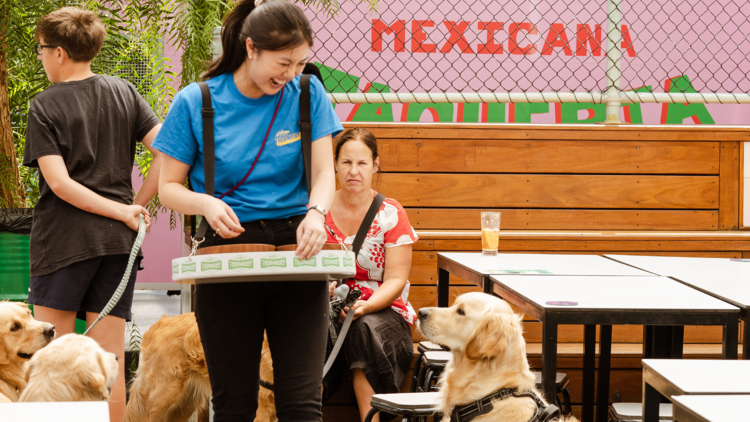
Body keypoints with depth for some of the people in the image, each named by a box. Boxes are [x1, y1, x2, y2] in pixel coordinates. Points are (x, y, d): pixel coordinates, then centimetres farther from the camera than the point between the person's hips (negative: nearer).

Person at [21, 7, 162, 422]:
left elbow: (59, 182, -13)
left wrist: (123, 212, -9)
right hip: (117, 241, 4)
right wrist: (137, 205, 4)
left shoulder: (44, 107, -4)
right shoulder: (124, 93, 6)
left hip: (62, 239, -4)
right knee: (110, 354, 5)